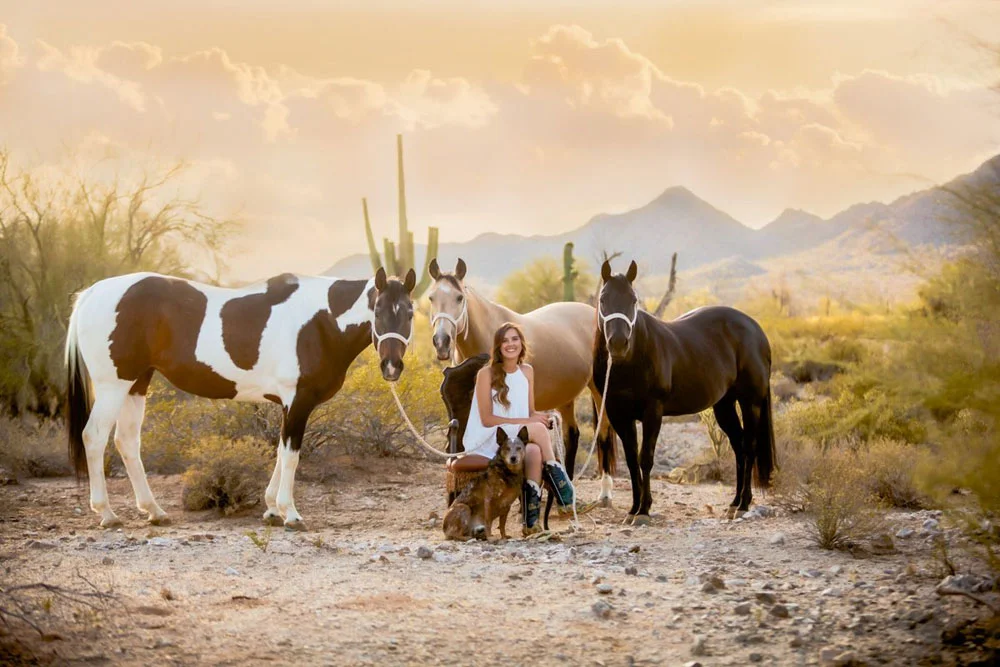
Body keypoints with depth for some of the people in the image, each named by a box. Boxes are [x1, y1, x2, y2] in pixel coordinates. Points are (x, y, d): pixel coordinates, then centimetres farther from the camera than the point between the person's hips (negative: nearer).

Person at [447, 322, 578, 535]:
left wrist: (538, 417, -13)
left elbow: (530, 413, 13)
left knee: (534, 451, -35)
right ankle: (558, 478, -18)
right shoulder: (487, 374, -6)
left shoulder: (527, 372, 11)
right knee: (538, 429, -32)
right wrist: (526, 421, -19)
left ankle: (531, 521, -37)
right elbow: (487, 419, -11)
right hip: (487, 441, -4)